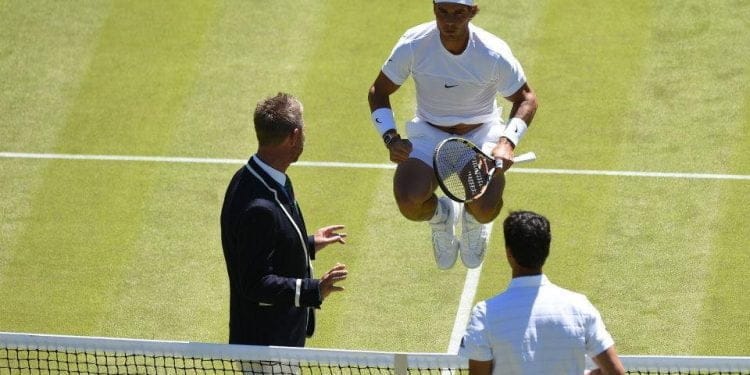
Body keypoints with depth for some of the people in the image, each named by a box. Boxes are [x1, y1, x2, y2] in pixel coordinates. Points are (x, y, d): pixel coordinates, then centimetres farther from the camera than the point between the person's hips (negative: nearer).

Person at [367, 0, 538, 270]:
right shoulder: (413, 44, -17)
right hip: (429, 133, 1)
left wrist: (507, 143, -21)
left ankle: (473, 222, 16)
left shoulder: (494, 53, -20)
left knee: (485, 209, -29)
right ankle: (441, 215, 14)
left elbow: (525, 98, -4)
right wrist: (390, 138, -18)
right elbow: (379, 91, -2)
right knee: (409, 204, -28)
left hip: (481, 135, -1)